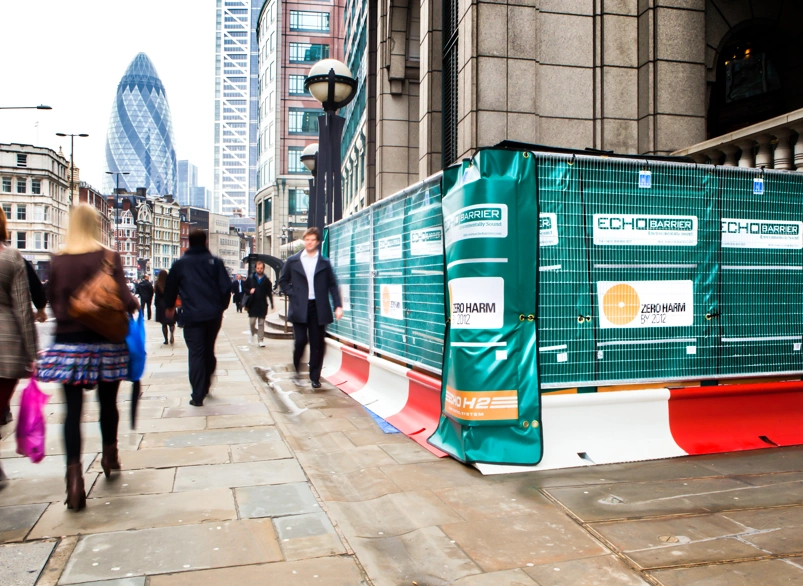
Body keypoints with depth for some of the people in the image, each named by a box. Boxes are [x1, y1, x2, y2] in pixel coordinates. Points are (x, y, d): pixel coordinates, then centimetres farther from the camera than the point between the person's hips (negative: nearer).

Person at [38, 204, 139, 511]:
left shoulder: (57, 260, 1)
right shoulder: (109, 257, -8)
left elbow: (51, 299, 7)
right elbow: (123, 299, -14)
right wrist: (136, 303, 7)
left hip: (67, 341, 1)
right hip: (104, 341, -1)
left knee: (73, 409, 1)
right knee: (108, 403, 16)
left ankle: (74, 473, -10)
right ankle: (110, 456, 34)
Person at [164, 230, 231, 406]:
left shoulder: (180, 264, 4)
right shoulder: (215, 261, 2)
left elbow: (170, 287, 11)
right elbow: (226, 287, -3)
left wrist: (169, 307, 29)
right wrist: (222, 306, 14)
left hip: (192, 316, -1)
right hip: (214, 315, 1)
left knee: (196, 354, 0)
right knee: (209, 351, 18)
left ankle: (198, 396, -4)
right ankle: (205, 387, 24)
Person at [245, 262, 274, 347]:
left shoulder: (266, 280, 2)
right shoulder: (250, 278, 4)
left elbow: (269, 293, 3)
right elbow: (245, 288, 9)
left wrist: (272, 304, -2)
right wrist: (249, 291, -12)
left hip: (262, 305, 0)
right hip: (252, 304, 0)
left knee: (261, 323, 1)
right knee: (252, 322, 0)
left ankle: (261, 340, 4)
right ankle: (253, 333, 29)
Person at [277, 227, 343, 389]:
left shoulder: (324, 262, 8)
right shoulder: (293, 261, 7)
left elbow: (332, 285, 7)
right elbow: (283, 281, 13)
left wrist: (338, 305, -1)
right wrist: (293, 294, -2)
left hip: (318, 308, 1)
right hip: (299, 309, -1)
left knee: (317, 344, 2)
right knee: (300, 340, -8)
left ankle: (315, 377, 14)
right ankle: (296, 369, 18)